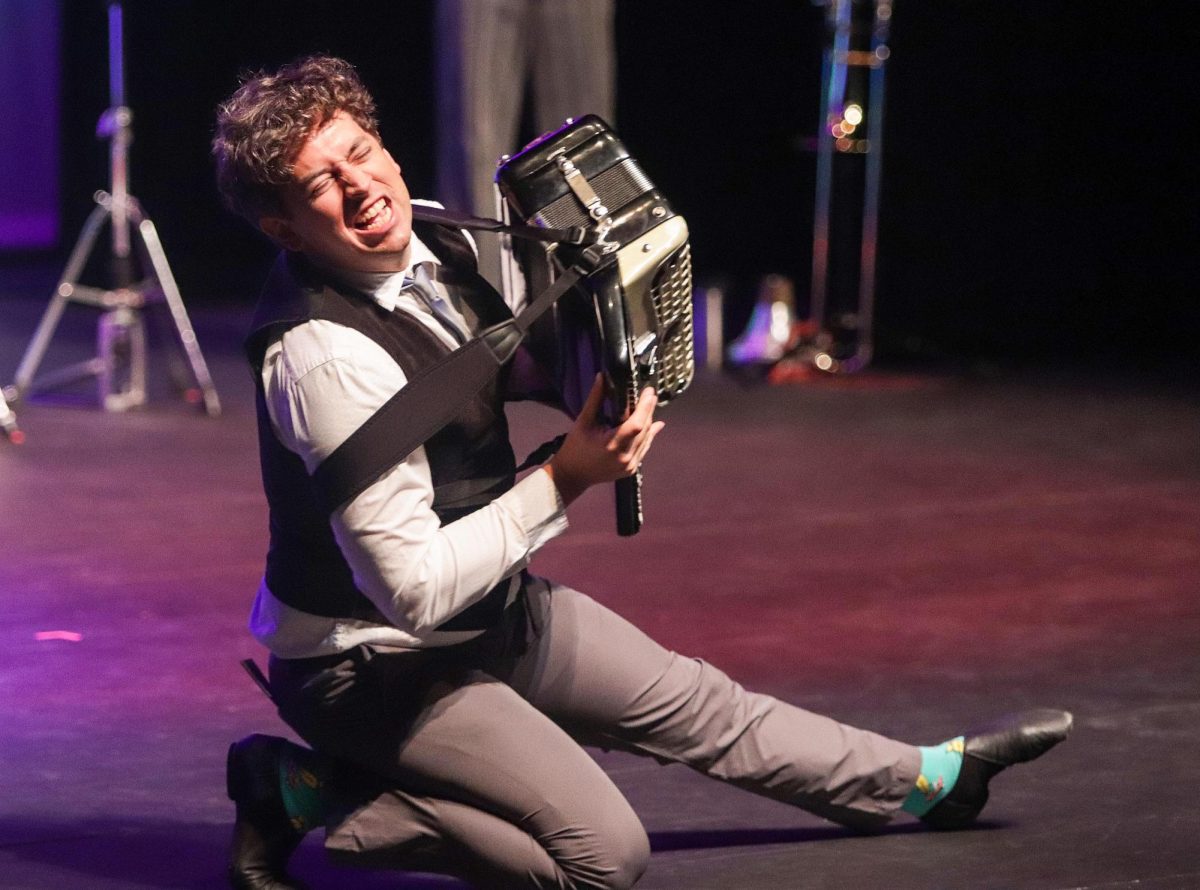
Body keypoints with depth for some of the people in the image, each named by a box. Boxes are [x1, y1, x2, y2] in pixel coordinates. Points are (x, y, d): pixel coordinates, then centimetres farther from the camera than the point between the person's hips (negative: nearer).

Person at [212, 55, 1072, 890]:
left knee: (692, 702, 19)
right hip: (375, 663, -9)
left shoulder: (438, 244, -5)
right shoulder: (324, 356, -32)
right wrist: (566, 479, -27)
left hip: (493, 606, 9)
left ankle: (929, 778, 37)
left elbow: (505, 367, 20)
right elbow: (415, 588, -31)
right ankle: (304, 792, -6)